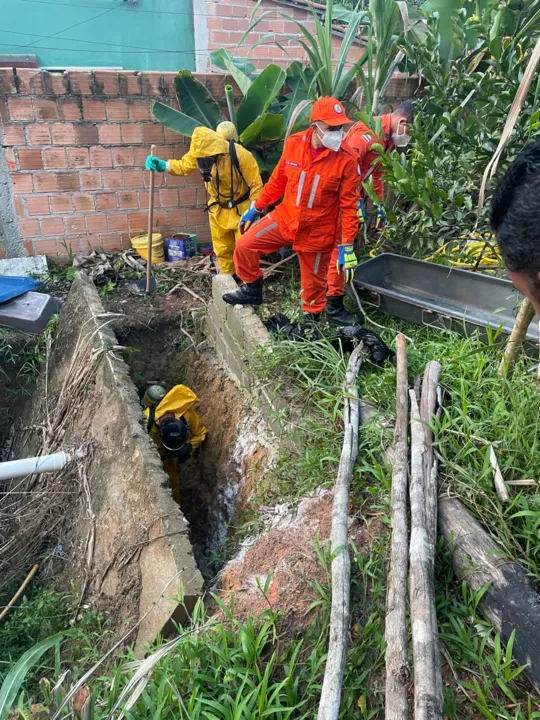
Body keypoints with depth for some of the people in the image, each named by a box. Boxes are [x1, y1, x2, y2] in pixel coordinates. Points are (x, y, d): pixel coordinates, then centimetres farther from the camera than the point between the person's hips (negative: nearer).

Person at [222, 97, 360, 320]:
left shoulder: (346, 159, -17)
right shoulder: (293, 143, -8)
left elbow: (349, 205, -13)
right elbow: (278, 180, 6)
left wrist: (347, 244, -14)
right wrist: (256, 208, 11)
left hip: (317, 232, -3)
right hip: (285, 218, 3)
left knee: (313, 283, 9)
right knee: (244, 246, -4)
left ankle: (311, 318, 34)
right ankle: (253, 291, 19)